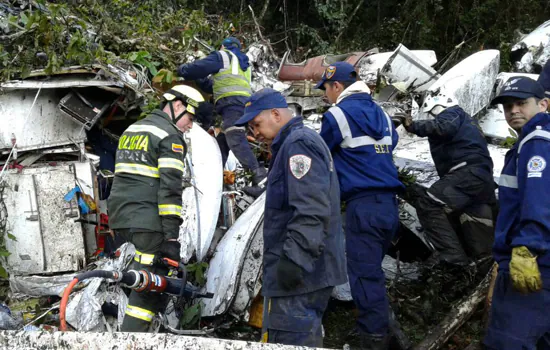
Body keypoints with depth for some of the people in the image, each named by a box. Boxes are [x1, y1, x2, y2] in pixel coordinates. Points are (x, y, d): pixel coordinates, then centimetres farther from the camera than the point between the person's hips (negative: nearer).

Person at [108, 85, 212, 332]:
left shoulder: (131, 130, 21)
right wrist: (172, 236, -17)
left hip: (119, 219, 9)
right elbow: (170, 188, -15)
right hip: (147, 221, -9)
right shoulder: (171, 137, -6)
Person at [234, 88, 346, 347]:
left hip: (299, 270, -11)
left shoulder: (299, 143, -12)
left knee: (290, 341, -9)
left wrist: (294, 258, -26)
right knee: (305, 339, 16)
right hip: (311, 269, 11)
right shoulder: (297, 143, 22)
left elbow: (311, 210, -24)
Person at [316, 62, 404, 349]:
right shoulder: (380, 113, 16)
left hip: (363, 204, -7)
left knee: (364, 274, -3)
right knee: (373, 270, 17)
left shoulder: (337, 115, -4)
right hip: (389, 202, 7)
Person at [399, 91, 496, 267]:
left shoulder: (452, 113, 6)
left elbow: (445, 127, -18)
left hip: (468, 172, -10)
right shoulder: (467, 120, 37)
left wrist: (414, 126, -14)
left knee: (427, 203, -19)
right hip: (485, 179, 10)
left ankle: (452, 253, -24)